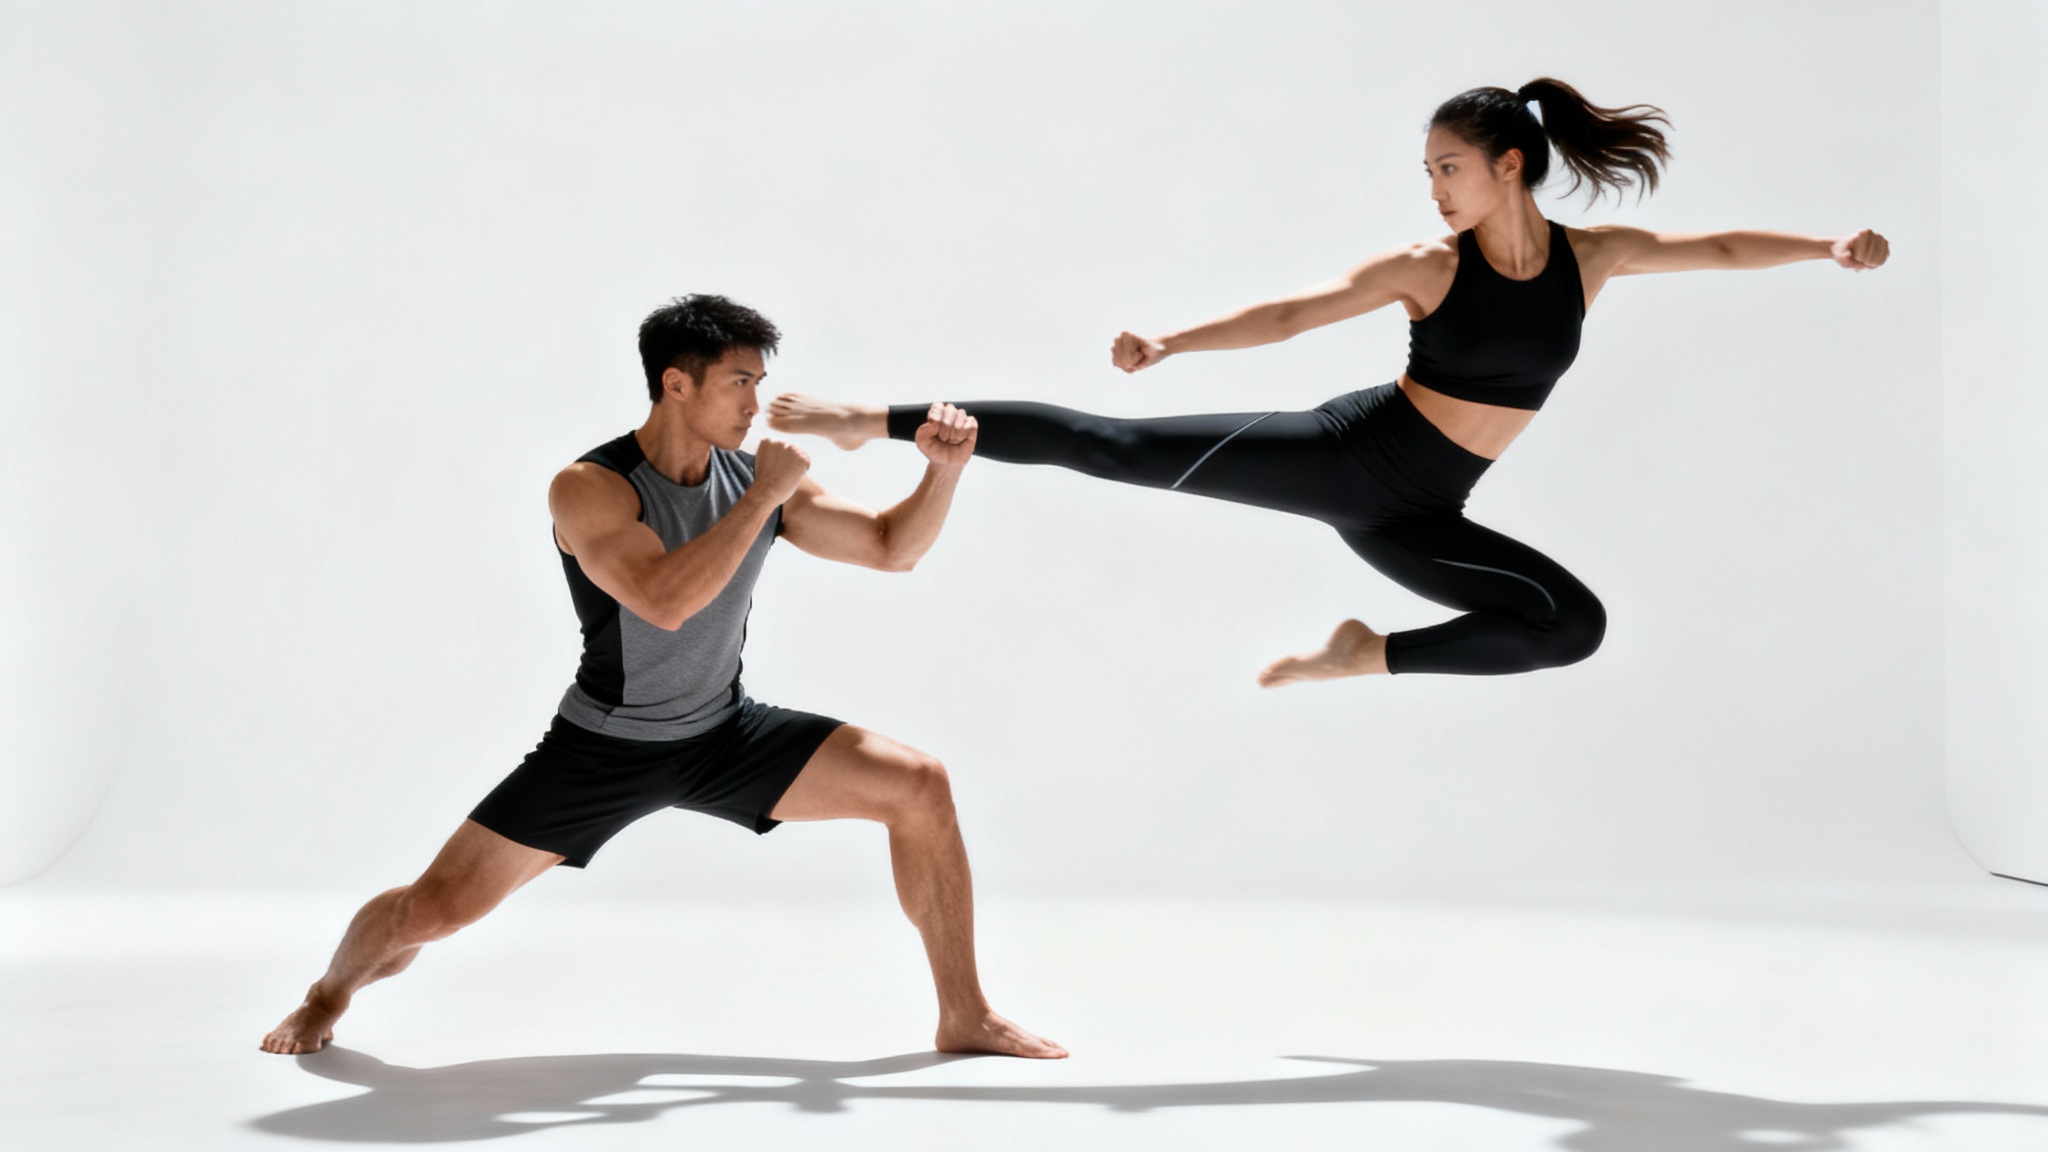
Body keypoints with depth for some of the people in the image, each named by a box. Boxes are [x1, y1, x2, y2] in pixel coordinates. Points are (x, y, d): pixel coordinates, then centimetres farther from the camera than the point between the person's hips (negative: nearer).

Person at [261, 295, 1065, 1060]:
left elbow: (892, 549, -1)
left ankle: (964, 1018, -1)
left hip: (724, 735, 4)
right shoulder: (589, 489, -22)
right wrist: (764, 497, -33)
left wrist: (943, 472, -19)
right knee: (431, 909, -7)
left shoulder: (762, 479, -7)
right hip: (603, 749, -4)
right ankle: (330, 994, 30)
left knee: (918, 784, -12)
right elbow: (665, 601, -38)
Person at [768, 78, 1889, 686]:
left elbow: (1717, 246, 10)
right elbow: (1293, 313, -10)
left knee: (1575, 624, -10)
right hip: (1342, 451, -3)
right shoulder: (1426, 266, -7)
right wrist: (1170, 342, -19)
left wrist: (1827, 244, 2)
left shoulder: (1590, 257, 0)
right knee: (1108, 447, -12)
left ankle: (1376, 654, 6)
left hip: (1414, 512, 3)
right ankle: (880, 420, -9)